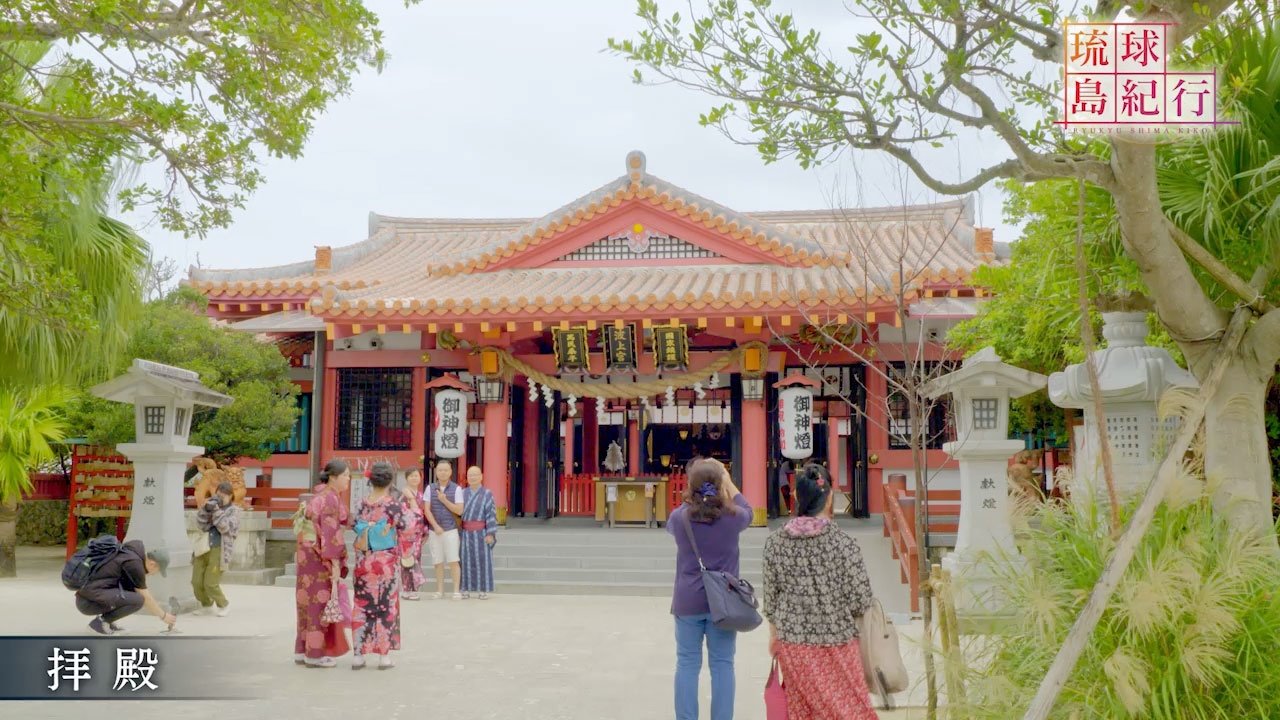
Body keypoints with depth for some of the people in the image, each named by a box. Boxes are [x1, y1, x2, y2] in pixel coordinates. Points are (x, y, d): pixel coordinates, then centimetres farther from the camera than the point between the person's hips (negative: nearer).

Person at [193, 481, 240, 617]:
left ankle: (224, 605, 14)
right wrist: (206, 509, -9)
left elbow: (224, 528, -10)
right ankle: (206, 606, 24)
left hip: (219, 551, -5)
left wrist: (217, 511, -16)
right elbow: (200, 525, 3)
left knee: (210, 584, -10)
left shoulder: (233, 511, 4)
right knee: (196, 582, 0)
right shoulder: (211, 507, 15)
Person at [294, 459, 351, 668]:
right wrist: (335, 562, -20)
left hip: (310, 555, 9)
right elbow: (330, 533, -20)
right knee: (320, 602, -3)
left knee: (310, 602, 13)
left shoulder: (320, 496, 15)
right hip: (321, 557, -9)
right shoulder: (330, 499, -15)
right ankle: (315, 654, 2)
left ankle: (302, 651, 19)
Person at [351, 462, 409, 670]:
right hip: (387, 561, -3)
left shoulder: (362, 503, 0)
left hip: (363, 561, 3)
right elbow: (405, 527, -9)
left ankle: (359, 654, 11)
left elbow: (355, 527, 7)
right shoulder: (393, 503, -10)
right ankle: (385, 655, 6)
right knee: (387, 606, 5)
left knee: (362, 605, 10)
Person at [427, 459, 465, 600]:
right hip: (434, 530, 2)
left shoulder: (456, 489, 1)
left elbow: (459, 510, -4)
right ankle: (439, 590, 14)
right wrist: (436, 526, -8)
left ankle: (457, 590, -1)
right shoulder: (430, 489, 7)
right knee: (438, 562, 6)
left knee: (453, 561, -6)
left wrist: (444, 500, -13)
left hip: (450, 530, -2)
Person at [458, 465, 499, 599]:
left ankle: (483, 590, 5)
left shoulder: (487, 494, -4)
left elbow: (492, 514, -7)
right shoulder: (463, 493, 7)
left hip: (481, 533, -3)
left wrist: (490, 534, -14)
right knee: (466, 560, 4)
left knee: (483, 560, -2)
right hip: (466, 533, 3)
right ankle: (466, 589, 11)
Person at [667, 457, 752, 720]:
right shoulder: (732, 518, -11)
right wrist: (727, 480, 20)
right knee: (722, 665, 7)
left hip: (688, 601, 1)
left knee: (687, 664, 9)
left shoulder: (681, 517, -9)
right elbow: (746, 510, 14)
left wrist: (693, 496, 19)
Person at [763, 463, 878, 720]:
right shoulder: (844, 544, -17)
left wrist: (773, 634, 16)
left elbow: (771, 594, 2)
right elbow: (861, 600, -12)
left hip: (793, 643, 3)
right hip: (836, 642, -3)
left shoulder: (775, 542, -7)